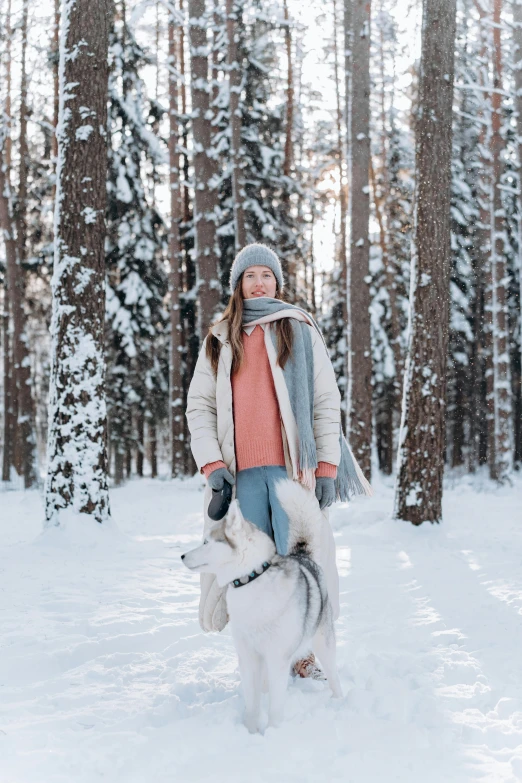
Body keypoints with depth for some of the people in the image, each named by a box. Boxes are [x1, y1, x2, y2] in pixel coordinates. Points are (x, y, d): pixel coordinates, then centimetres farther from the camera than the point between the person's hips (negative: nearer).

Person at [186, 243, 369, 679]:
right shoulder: (220, 341, 17)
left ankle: (307, 654, 6)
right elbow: (199, 406, 12)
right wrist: (211, 463, -2)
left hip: (293, 467, -2)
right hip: (241, 473, 2)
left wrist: (327, 467, -2)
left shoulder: (300, 330, 10)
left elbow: (327, 402, 6)